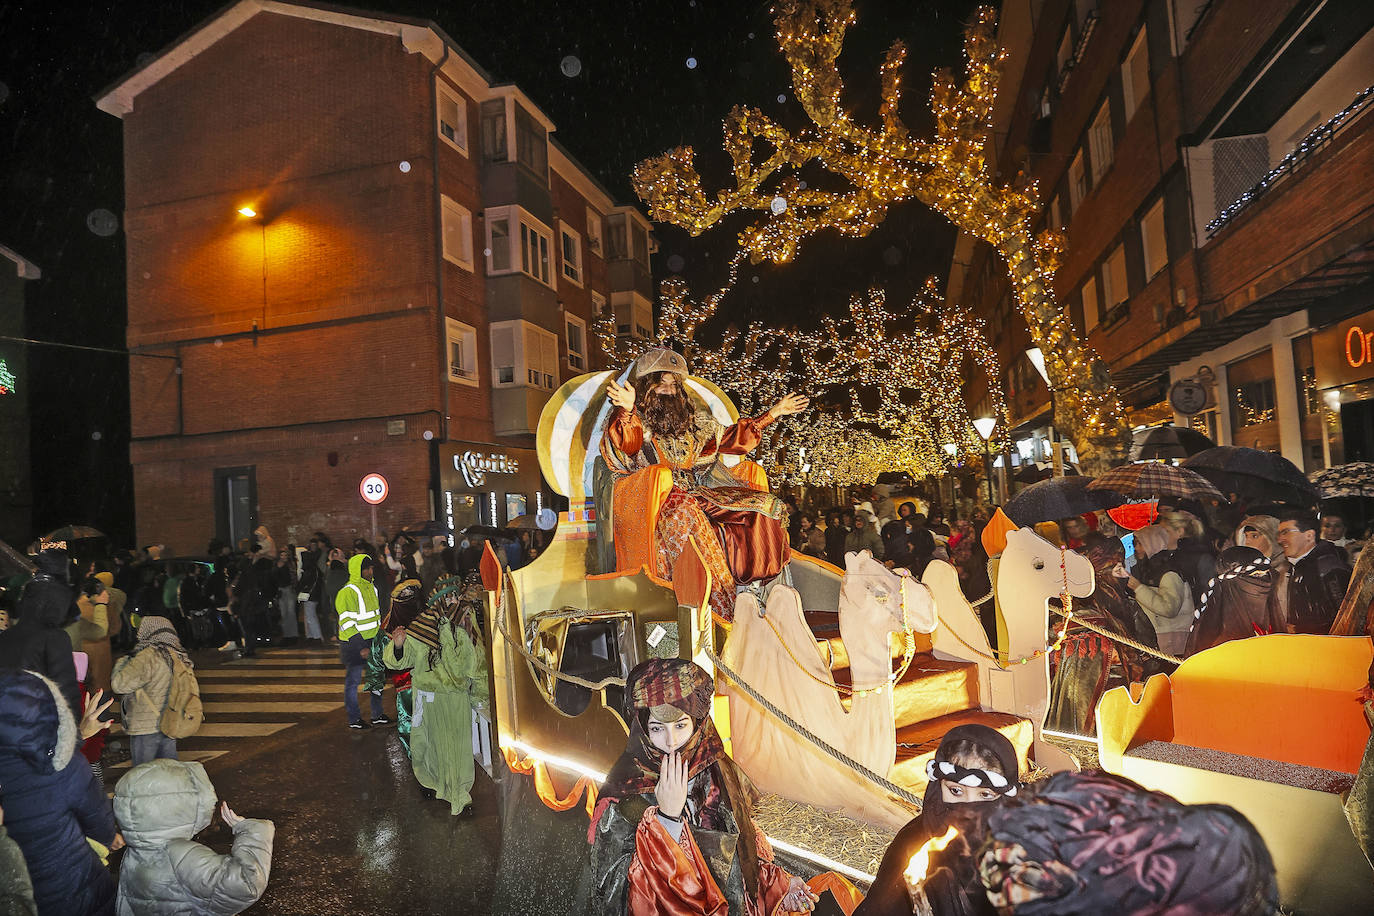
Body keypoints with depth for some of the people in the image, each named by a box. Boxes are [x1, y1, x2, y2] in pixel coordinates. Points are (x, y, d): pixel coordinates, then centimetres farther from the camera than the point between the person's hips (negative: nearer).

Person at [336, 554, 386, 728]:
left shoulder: (372, 588, 9)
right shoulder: (347, 593, -17)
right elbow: (346, 623, -20)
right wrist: (360, 647, -22)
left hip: (372, 642, 8)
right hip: (354, 644, -8)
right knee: (353, 680, 4)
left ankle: (377, 715, 25)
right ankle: (354, 719, 16)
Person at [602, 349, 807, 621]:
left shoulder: (691, 419, 21)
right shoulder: (633, 419, 3)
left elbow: (728, 438, 30)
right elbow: (626, 449, -19)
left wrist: (772, 415, 28)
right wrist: (628, 411, -39)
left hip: (697, 492, 6)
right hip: (654, 497, -6)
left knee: (766, 506, -9)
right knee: (686, 512, -40)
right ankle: (720, 601, -37)